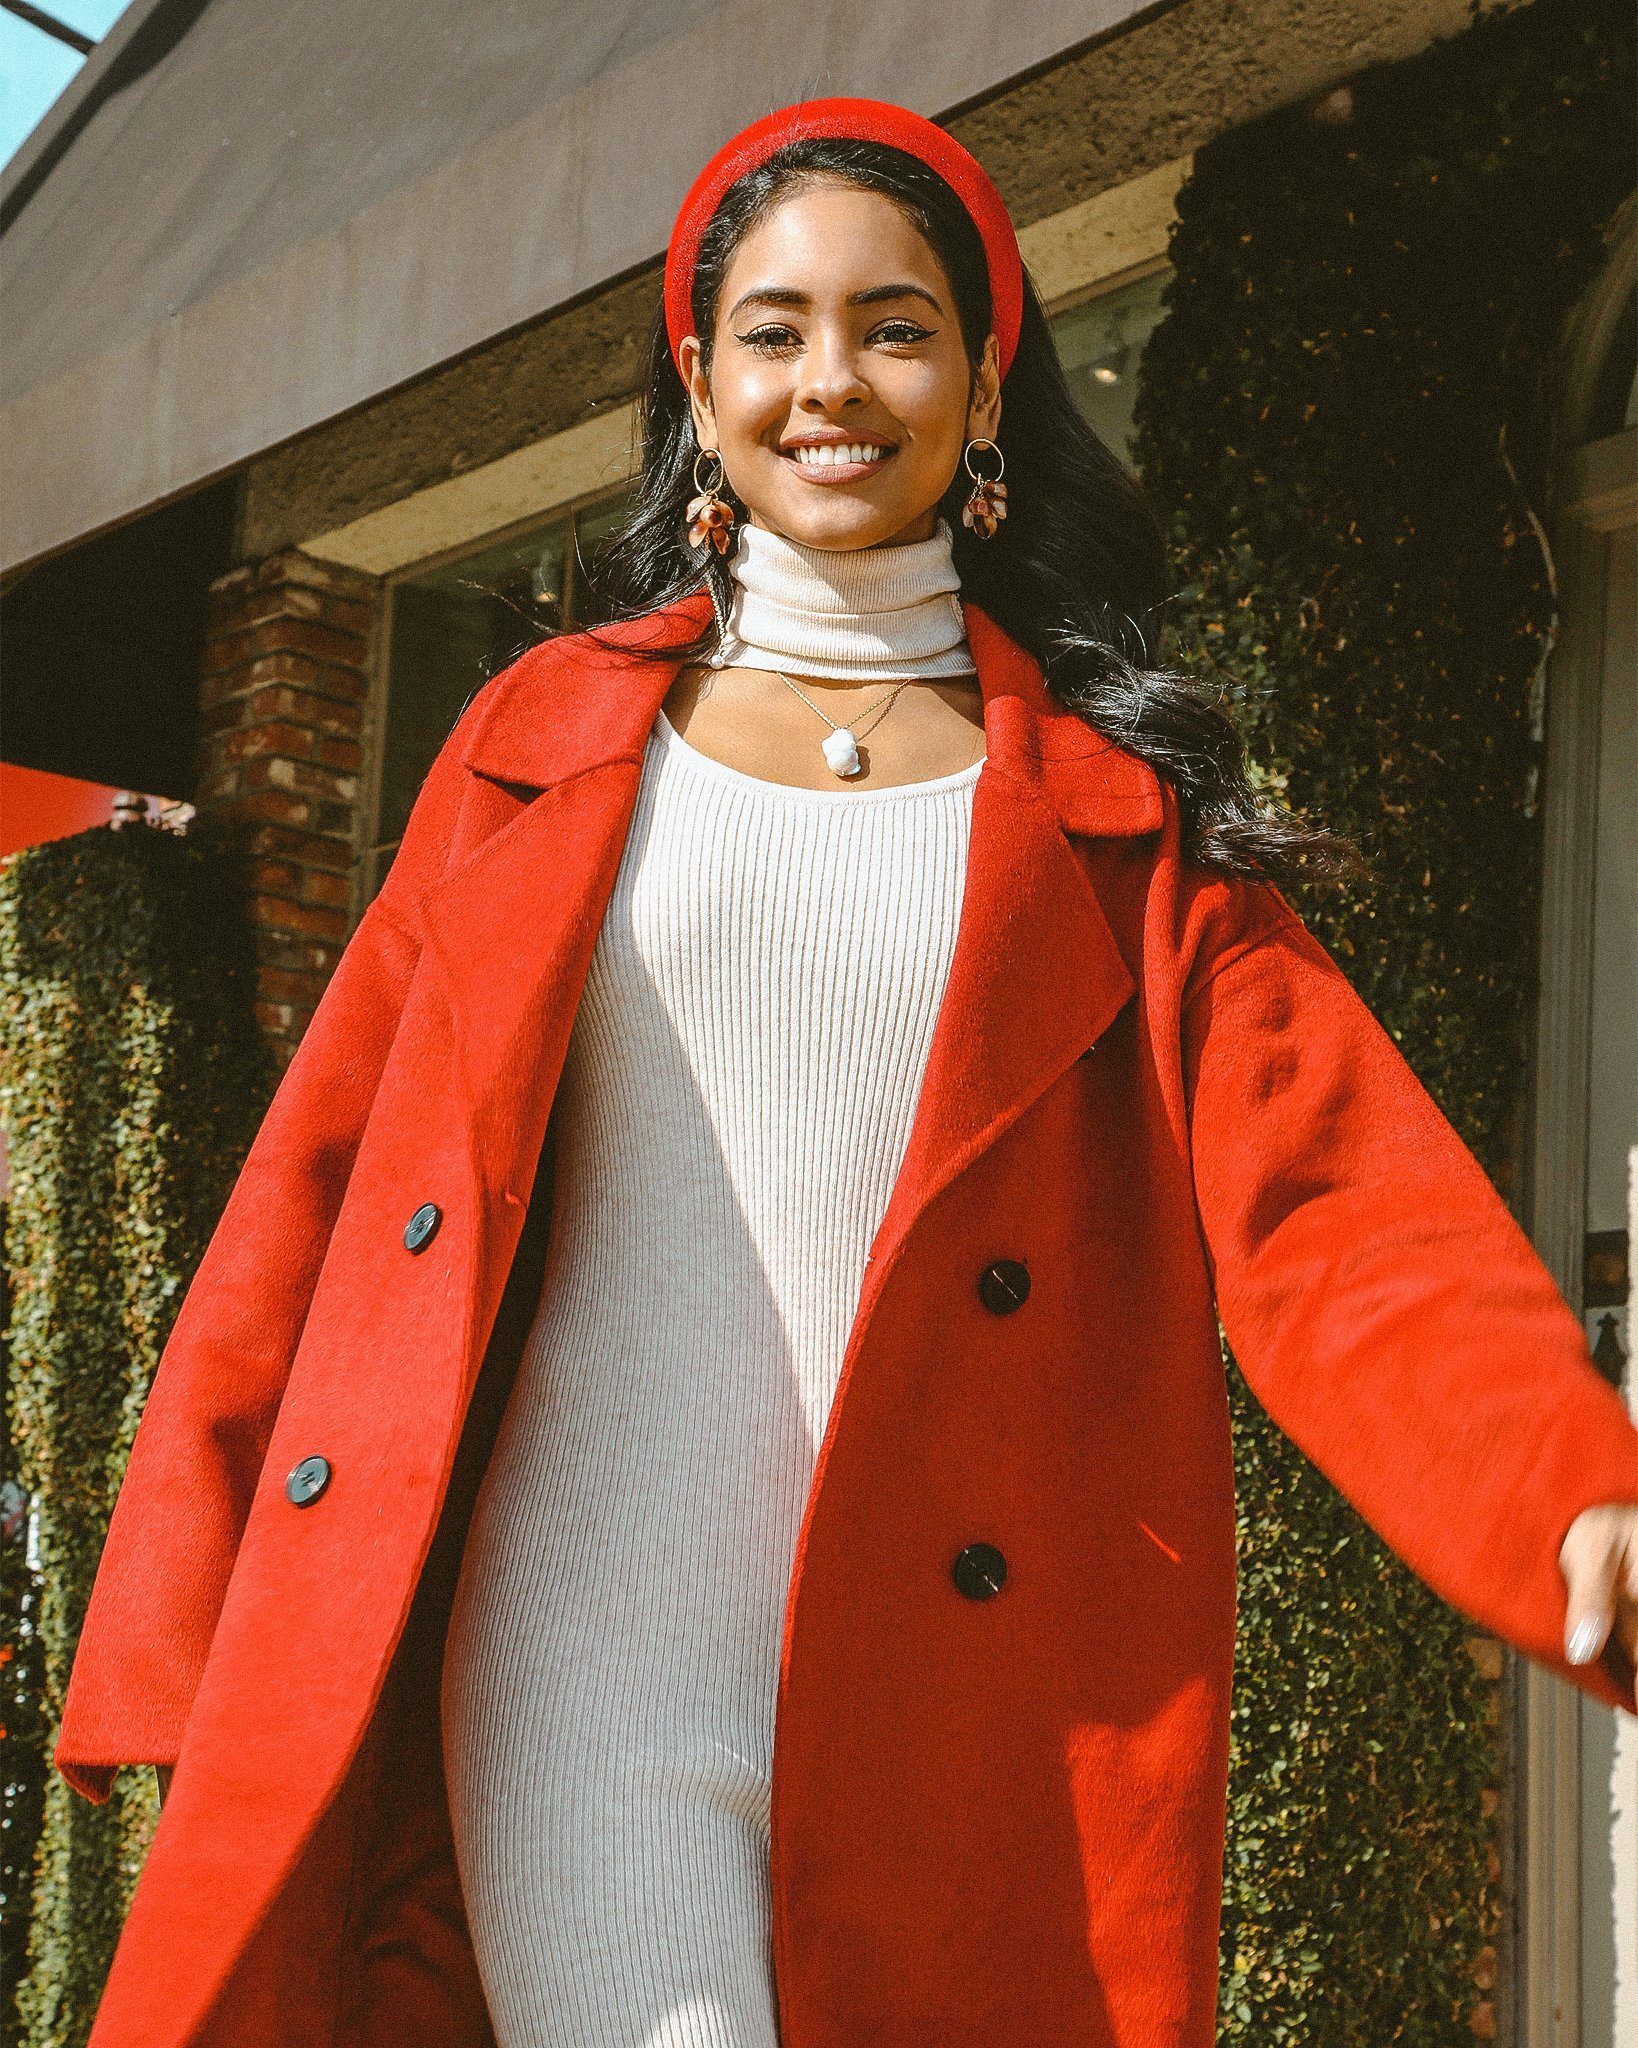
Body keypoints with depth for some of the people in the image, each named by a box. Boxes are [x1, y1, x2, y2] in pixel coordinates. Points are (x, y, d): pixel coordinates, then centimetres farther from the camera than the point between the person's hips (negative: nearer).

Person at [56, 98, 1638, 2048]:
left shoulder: (1118, 803, 7)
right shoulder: (551, 736, 10)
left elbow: (1331, 1206, -5)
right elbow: (327, 1177, 9)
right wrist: (190, 1647, 3)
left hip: (959, 1710, 1)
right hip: (584, 1667, 0)